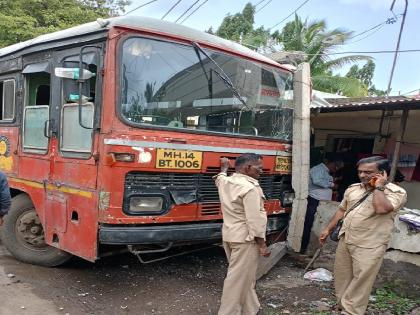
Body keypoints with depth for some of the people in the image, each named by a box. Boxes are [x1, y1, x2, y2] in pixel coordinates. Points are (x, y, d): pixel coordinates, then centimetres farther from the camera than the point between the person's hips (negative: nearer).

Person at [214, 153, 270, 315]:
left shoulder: (225, 182, 6)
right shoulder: (250, 187, -18)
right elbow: (255, 219, -20)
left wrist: (224, 167, 48)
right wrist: (262, 244, -15)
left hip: (228, 235, 9)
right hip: (244, 239, -9)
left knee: (245, 276, 19)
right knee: (238, 278, -1)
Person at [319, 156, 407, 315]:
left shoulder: (396, 192, -12)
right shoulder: (353, 189, 7)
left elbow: (382, 208, -31)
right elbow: (342, 210, 17)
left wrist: (378, 187, -19)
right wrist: (328, 229, 16)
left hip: (369, 246, -6)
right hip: (345, 240, 6)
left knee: (361, 280, 1)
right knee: (342, 276, 16)